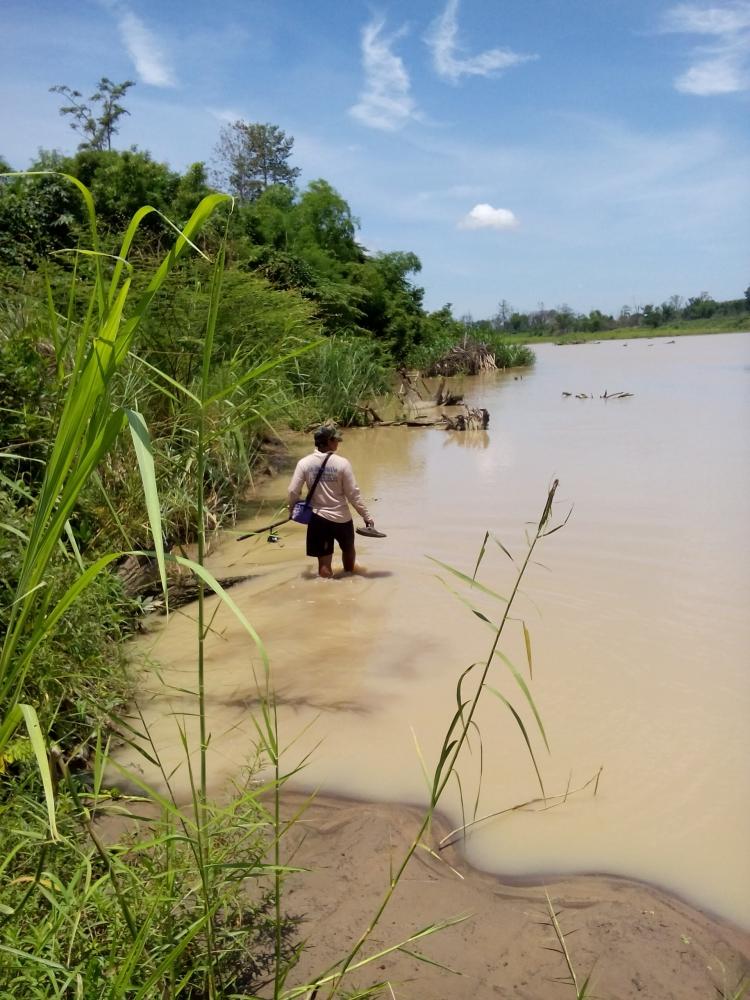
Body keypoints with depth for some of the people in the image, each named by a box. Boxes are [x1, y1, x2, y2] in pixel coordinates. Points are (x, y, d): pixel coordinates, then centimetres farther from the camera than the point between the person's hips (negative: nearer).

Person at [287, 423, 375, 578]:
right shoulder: (342, 463, -12)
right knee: (348, 549, 28)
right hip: (341, 518, 0)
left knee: (324, 562, 6)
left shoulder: (304, 463, -7)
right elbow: (353, 494, -10)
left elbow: (293, 491, -5)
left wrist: (292, 509, 15)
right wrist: (366, 516, 0)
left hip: (318, 517, 1)